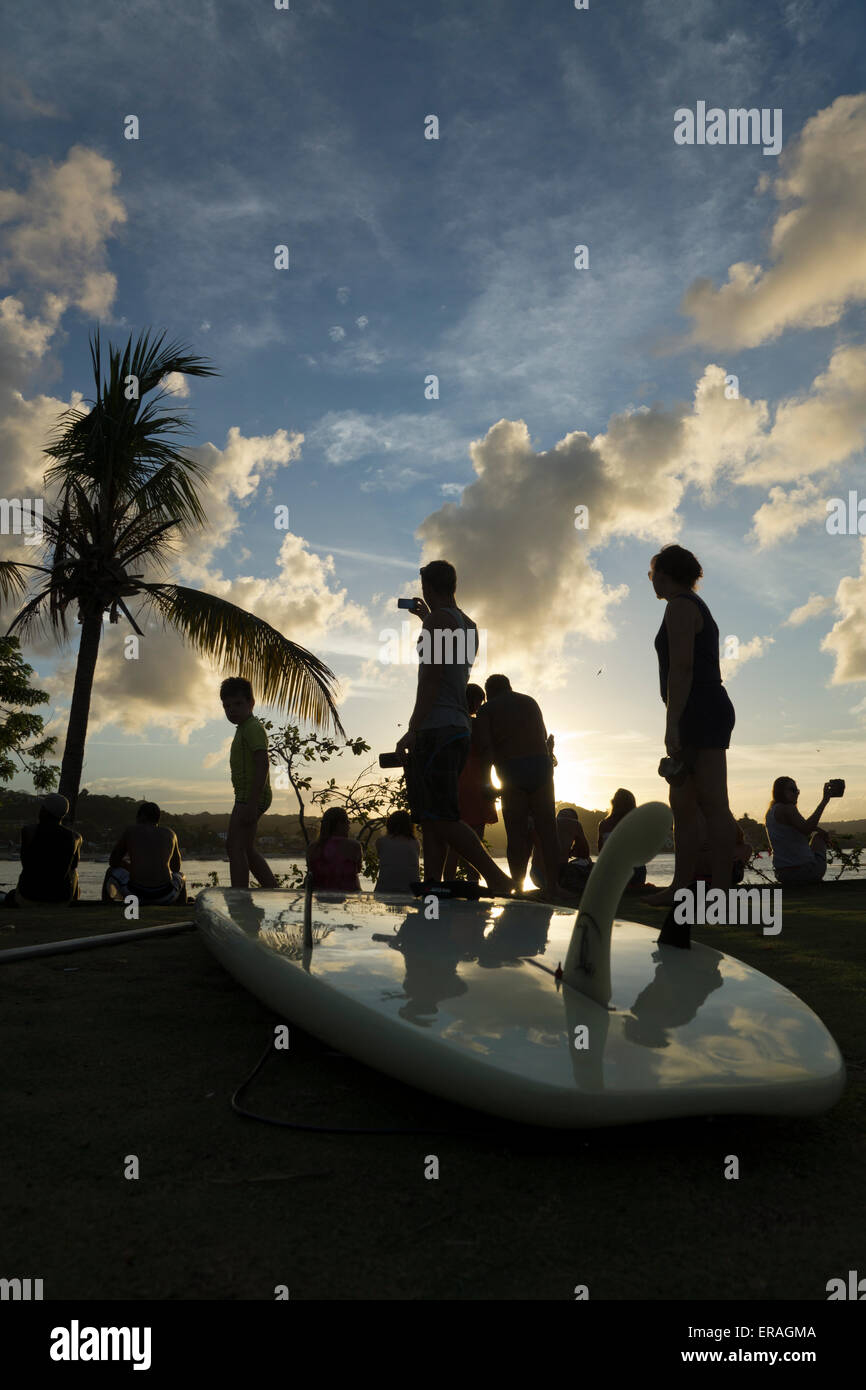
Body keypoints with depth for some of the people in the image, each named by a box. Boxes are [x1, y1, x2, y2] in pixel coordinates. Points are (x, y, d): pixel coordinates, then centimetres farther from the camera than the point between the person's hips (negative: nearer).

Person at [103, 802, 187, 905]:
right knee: (181, 877, 37)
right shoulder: (170, 833, 15)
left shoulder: (130, 831, 10)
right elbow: (176, 867, 24)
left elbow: (113, 862, 18)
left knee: (111, 872, 31)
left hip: (134, 894, -1)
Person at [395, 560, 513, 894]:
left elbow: (431, 677, -17)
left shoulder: (439, 620, -7)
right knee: (432, 819, 9)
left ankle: (498, 879, -15)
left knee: (441, 819, -13)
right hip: (460, 726, 10)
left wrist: (413, 730, -19)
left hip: (436, 728, -10)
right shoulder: (468, 625, 20)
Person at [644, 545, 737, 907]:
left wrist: (672, 724, -22)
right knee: (682, 803, 10)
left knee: (712, 804, -11)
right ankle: (680, 886, 13)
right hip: (707, 712, 11)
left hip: (698, 713, -11)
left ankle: (721, 891, -10)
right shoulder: (698, 609, 24)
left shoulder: (679, 608, -8)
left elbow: (681, 668, -19)